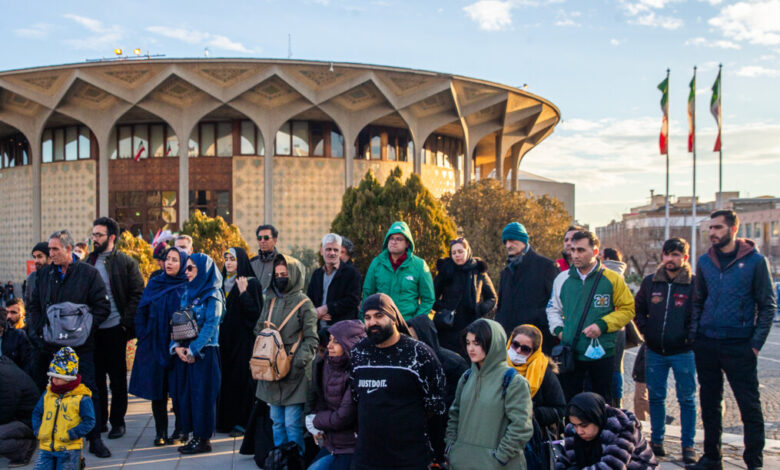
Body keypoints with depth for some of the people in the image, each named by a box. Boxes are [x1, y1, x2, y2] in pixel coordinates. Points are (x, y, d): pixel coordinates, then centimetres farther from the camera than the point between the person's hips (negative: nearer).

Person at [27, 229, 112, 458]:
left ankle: (95, 439, 5)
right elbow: (34, 306, 16)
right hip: (49, 345, 4)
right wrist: (37, 330, 2)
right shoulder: (45, 274, 9)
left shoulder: (88, 273, -4)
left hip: (80, 345, -4)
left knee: (88, 389, -4)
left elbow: (103, 306, -6)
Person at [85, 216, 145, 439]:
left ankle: (117, 422, 15)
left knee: (117, 377, 5)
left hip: (115, 329, -4)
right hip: (92, 329, 4)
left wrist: (126, 322, -12)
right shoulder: (87, 262, 10)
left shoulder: (126, 262, -3)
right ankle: (99, 420, 22)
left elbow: (137, 294, -5)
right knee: (96, 376, 11)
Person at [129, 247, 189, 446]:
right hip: (154, 346, 3)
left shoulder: (188, 287, 0)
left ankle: (180, 430, 12)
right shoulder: (154, 283, 9)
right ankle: (160, 432, 14)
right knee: (157, 390, 5)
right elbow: (141, 311, 9)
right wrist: (143, 338, -1)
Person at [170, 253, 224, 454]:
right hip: (184, 354, 7)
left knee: (202, 394, -3)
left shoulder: (212, 296, -7)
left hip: (204, 353, -7)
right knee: (186, 393, 7)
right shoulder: (187, 294, 14)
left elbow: (210, 326, -14)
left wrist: (193, 350, -17)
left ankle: (204, 439, 4)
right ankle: (195, 436, 16)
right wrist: (176, 346, -4)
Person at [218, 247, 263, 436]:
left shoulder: (252, 283, -6)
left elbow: (255, 312, -14)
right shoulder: (223, 283, 14)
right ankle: (225, 421, 16)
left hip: (243, 339, -6)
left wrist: (243, 292, -20)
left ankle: (241, 422, 4)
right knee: (224, 377, 8)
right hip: (224, 339, 6)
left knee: (241, 379, -3)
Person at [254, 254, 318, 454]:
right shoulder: (270, 301, 13)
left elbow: (311, 340, -8)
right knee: (277, 422, 13)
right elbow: (258, 329, 19)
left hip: (294, 373, -6)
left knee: (292, 424, -6)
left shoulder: (304, 303, -5)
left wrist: (297, 363, -18)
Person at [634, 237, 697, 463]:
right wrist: (646, 331, 6)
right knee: (656, 397, 10)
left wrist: (689, 338, -7)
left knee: (687, 399, 5)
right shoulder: (650, 282, 6)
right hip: (655, 352, 3)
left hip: (683, 353, -3)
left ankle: (688, 445, 14)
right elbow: (638, 309, 17)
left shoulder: (694, 284, -5)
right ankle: (656, 440, 22)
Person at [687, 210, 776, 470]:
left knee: (750, 406, 0)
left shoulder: (755, 260, -4)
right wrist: (694, 334, 5)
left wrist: (756, 343, -9)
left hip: (739, 346, -4)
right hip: (706, 345, 4)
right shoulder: (705, 261, 8)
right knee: (709, 404, 12)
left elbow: (768, 305, -2)